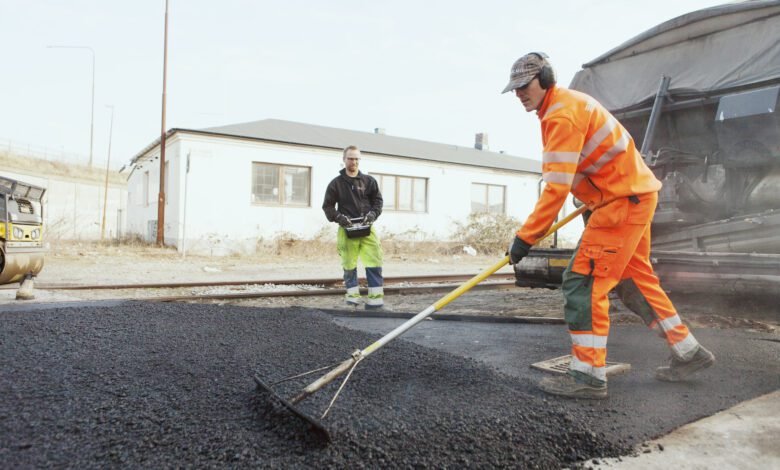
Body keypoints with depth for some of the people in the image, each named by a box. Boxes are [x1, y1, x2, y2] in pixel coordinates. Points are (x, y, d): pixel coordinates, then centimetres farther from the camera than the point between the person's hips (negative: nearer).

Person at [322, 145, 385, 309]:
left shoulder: (369, 181, 11)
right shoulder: (336, 183, 6)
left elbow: (377, 200, 13)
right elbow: (327, 206, 6)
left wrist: (373, 214, -6)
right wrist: (338, 217, -11)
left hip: (366, 228, 1)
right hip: (347, 229, -1)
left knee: (374, 264, -7)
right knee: (349, 266, 3)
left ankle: (376, 300, -3)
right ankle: (352, 299, 13)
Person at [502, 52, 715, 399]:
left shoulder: (562, 114, -18)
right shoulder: (568, 104, 15)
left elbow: (556, 188, -24)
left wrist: (525, 238, -22)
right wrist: (593, 199, 21)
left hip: (623, 201, -11)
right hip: (632, 195, 11)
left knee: (583, 280, -11)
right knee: (634, 280, 18)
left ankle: (588, 376, -6)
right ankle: (689, 353, 30)